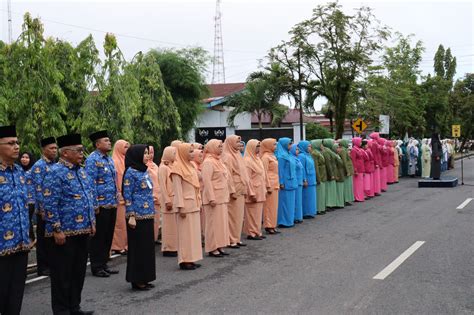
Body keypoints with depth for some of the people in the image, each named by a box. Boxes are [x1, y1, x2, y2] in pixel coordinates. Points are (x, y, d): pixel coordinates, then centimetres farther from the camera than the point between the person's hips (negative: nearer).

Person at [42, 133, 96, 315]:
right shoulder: (55, 173, -13)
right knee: (62, 274, 2)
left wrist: (92, 222, 15)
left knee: (79, 272, 15)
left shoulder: (81, 171, 12)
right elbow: (49, 204, -18)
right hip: (64, 233, -8)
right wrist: (57, 229, -19)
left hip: (82, 231, 8)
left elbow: (91, 198, 20)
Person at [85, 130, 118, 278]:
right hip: (101, 205, -8)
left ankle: (103, 264, 24)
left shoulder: (109, 159, 15)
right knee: (99, 237, 1)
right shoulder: (93, 159, -11)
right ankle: (96, 267, 10)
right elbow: (90, 183, -16)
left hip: (112, 204, 8)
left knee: (108, 236, 13)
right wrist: (95, 204, -18)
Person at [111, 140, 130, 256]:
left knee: (126, 221, 9)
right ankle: (118, 246, 4)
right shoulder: (115, 162, -10)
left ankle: (124, 244, 16)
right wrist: (119, 196, -18)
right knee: (120, 221, -3)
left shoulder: (125, 161, 14)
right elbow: (114, 181, -14)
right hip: (120, 197, -7)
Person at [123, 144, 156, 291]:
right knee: (138, 247, -1)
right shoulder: (130, 172, -10)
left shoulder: (145, 171, 13)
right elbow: (127, 196, -12)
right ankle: (137, 280, 9)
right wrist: (131, 216, -17)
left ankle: (144, 278, 21)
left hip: (148, 214, 8)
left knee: (148, 246, 11)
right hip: (137, 215, -8)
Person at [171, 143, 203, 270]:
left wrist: (198, 203, 15)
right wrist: (180, 206, -19)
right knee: (185, 232, -4)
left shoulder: (190, 166, 14)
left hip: (194, 204, 8)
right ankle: (184, 261, 2)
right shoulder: (178, 167, -11)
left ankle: (190, 259, 17)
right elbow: (177, 189, -15)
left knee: (193, 232, 10)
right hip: (185, 205, -8)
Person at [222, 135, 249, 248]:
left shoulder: (237, 155, 15)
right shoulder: (228, 157, -12)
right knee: (233, 216, -3)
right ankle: (231, 240, 3)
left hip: (240, 191, 9)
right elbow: (228, 176, -17)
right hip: (234, 191, -9)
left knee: (239, 215, 12)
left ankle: (236, 239, 20)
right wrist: (232, 191, -20)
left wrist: (245, 189, 16)